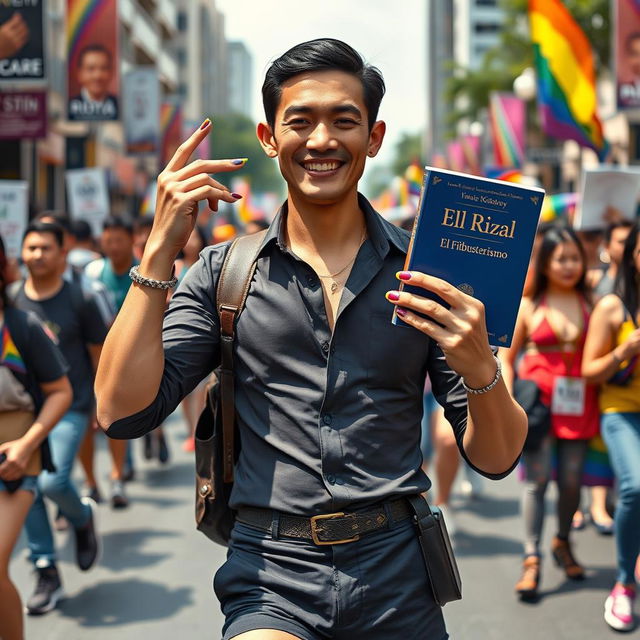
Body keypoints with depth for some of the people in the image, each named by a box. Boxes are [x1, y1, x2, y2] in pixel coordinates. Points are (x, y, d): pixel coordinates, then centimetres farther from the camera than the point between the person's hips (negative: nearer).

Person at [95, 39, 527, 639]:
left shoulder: (423, 273, 4)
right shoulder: (224, 273, 5)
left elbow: (495, 459, 4)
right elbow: (122, 412, -5)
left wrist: (480, 369, -17)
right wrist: (160, 249, -10)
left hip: (397, 580, 3)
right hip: (273, 576, -3)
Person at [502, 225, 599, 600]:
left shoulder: (592, 304, 8)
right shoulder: (529, 306, 4)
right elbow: (507, 359, 7)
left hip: (579, 405, 2)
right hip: (538, 402, -2)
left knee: (572, 481, 7)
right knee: (537, 480, -6)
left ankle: (563, 543, 30)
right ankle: (532, 560, -2)